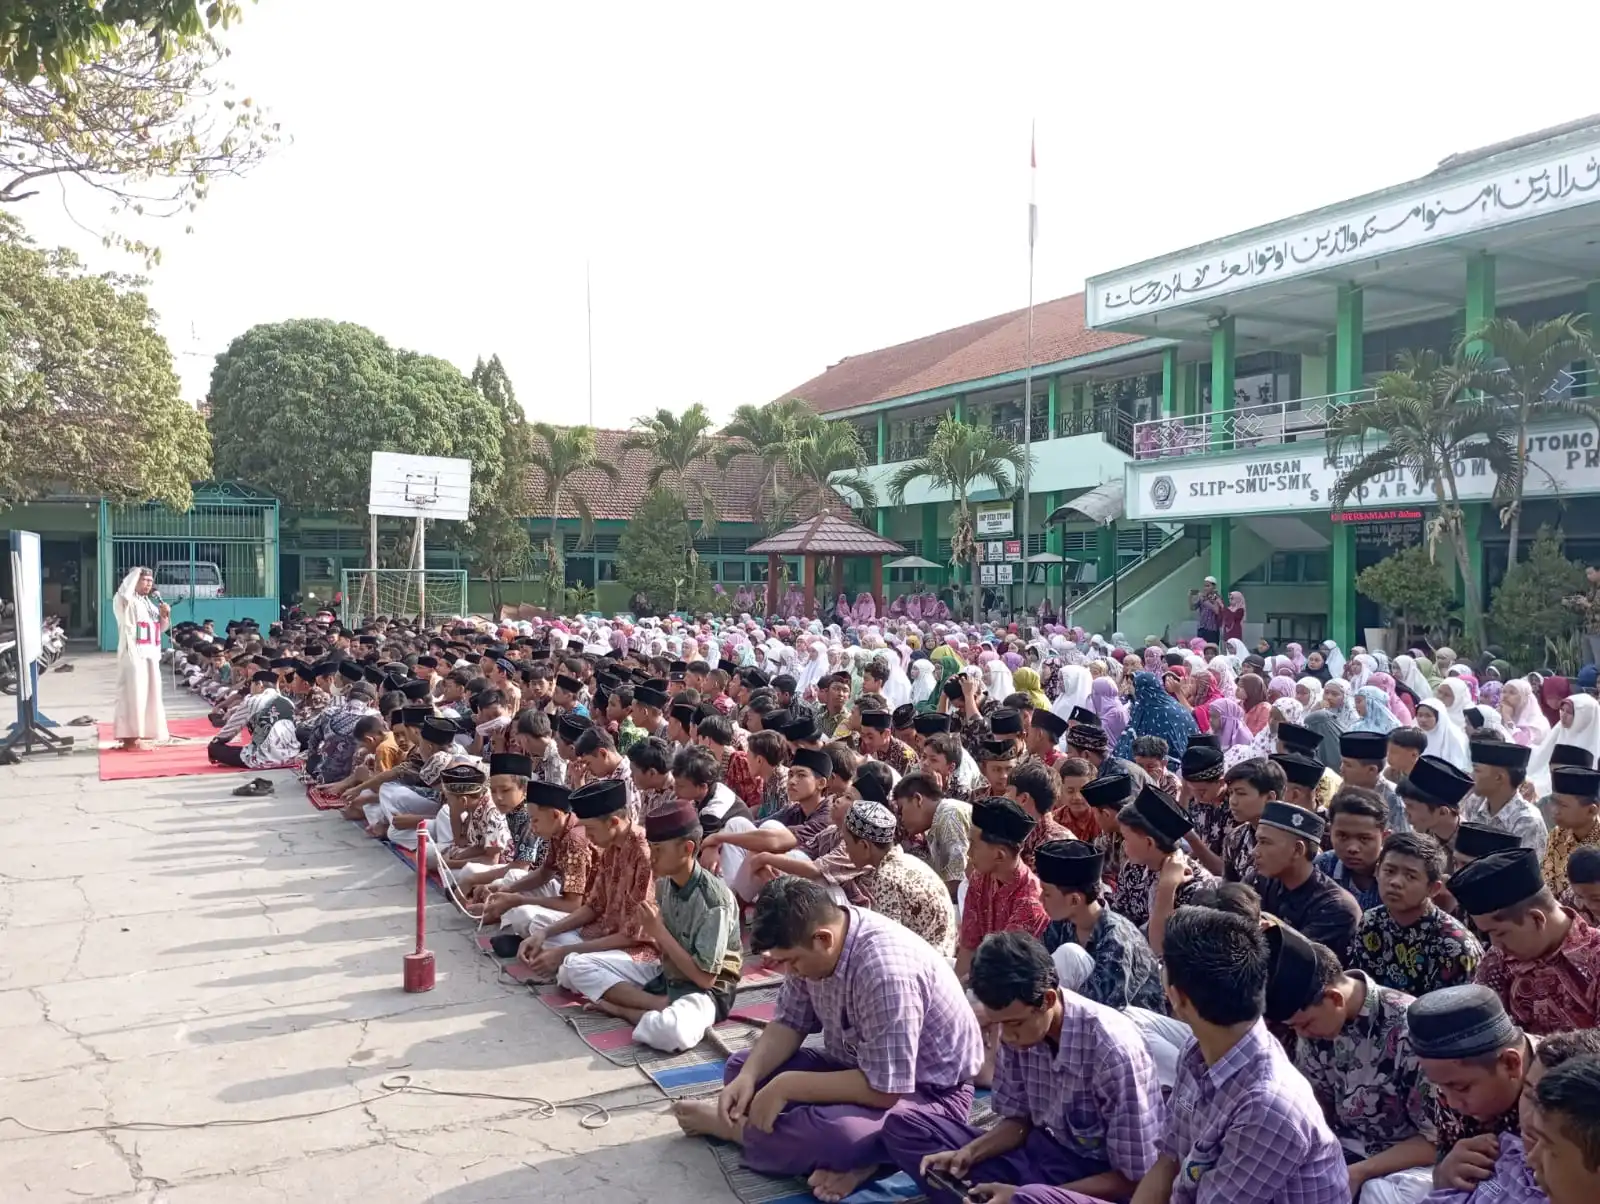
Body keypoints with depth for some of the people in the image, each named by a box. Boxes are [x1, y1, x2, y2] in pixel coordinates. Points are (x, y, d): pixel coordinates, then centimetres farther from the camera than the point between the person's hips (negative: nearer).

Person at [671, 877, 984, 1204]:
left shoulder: (885, 970, -35)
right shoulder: (809, 941, -10)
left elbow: (883, 1089, -32)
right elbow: (789, 1023, 1)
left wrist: (786, 1086, -26)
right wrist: (748, 1076, -16)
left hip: (928, 1091, -9)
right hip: (860, 1066, 9)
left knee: (833, 1134, -36)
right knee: (740, 1066, 5)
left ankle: (730, 1126, -5)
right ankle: (848, 1156, -11)